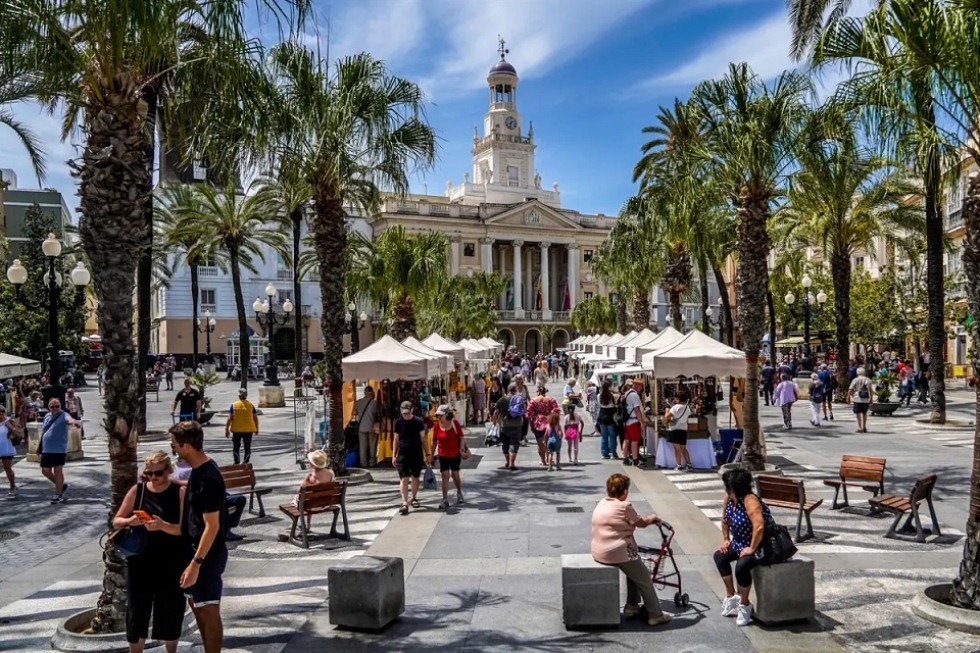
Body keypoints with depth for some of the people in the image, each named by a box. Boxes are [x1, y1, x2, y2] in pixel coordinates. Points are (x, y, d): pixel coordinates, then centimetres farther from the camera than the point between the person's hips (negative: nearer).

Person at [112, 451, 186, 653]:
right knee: (137, 609, 8)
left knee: (170, 611, 9)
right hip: (139, 562, 2)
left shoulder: (180, 492, -7)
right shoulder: (137, 490, 1)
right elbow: (116, 522, 4)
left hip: (170, 564, -2)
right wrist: (129, 521, -17)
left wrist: (162, 525, -29)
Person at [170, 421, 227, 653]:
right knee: (196, 604, 20)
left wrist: (195, 563, -25)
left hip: (207, 554, -10)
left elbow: (212, 526, -25)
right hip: (195, 548, 10)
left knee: (209, 610, 1)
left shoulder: (208, 479, -26)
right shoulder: (198, 470, 4)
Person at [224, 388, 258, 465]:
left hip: (237, 430, 0)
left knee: (236, 447, 12)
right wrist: (256, 428, 12)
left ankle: (237, 462, 9)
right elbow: (255, 418, 1)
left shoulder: (234, 405, -5)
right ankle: (246, 463, 9)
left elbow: (229, 418, -8)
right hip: (248, 430, 1)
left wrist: (227, 429, -1)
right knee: (247, 447, 9)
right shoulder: (251, 405, -2)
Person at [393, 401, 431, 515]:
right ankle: (404, 503, -10)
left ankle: (414, 498, 30)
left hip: (417, 454, 0)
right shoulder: (398, 422, 2)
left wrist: (427, 454, 2)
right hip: (403, 454, 0)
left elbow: (423, 438, 3)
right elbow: (396, 440, 9)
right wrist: (394, 455, 7)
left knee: (415, 477, 12)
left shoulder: (418, 421, -2)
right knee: (404, 478, -8)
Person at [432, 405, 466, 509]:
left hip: (455, 454, 0)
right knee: (445, 475, -5)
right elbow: (434, 441, 1)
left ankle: (459, 493, 37)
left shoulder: (455, 423, -10)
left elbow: (461, 438, -4)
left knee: (455, 475, 10)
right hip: (443, 455, 0)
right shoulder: (437, 426, -7)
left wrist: (462, 449, -14)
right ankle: (445, 500, 0)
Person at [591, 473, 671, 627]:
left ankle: (632, 605, 32)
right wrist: (653, 518, 18)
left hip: (598, 553, 8)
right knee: (644, 578, 11)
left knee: (634, 570, 30)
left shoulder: (601, 504, 10)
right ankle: (655, 615, 18)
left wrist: (646, 519, 25)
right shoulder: (624, 507, -15)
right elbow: (642, 523, -1)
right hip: (618, 553, -8)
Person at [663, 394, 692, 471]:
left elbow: (666, 417, -21)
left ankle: (679, 465, -3)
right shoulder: (687, 407, 6)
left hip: (675, 429, -6)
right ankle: (689, 464, 16)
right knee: (683, 448, 15)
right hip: (684, 429, 6)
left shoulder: (675, 407, -14)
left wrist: (667, 411, 0)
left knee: (677, 448, -2)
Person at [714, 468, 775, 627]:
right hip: (740, 543, 10)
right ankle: (731, 597, 18)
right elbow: (725, 519, 15)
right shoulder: (729, 498, -3)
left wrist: (752, 549, -32)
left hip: (761, 545, -10)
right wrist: (726, 539, 12)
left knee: (741, 566, -30)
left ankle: (744, 605, -7)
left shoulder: (749, 500, -30)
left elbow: (759, 526, -42)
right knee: (719, 556, 8)